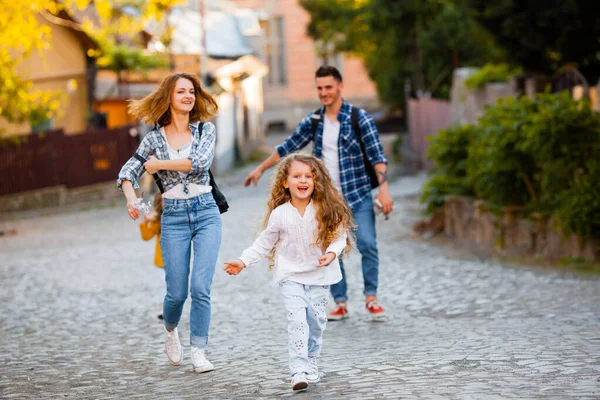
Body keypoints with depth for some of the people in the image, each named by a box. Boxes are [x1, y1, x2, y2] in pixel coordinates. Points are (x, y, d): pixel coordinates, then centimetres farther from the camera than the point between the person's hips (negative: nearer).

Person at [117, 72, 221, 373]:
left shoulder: (205, 130, 3)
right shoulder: (154, 138, 5)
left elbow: (201, 161, -15)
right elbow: (127, 172, 5)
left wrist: (160, 164, -9)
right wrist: (130, 197, -15)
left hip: (206, 213, 0)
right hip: (173, 218, 1)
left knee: (200, 286, -13)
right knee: (177, 292, 0)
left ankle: (198, 350, -4)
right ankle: (170, 330, 33)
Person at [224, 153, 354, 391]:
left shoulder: (326, 211, -8)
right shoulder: (279, 215, -8)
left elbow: (339, 235, -4)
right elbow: (264, 243, 3)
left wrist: (332, 253, -24)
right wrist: (243, 261, -1)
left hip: (319, 275, 2)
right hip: (291, 276, -2)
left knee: (317, 320, 8)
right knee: (297, 320, -14)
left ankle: (310, 361, 28)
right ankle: (299, 371, -18)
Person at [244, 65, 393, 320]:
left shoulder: (359, 118, -6)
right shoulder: (312, 122, 6)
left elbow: (377, 155, -9)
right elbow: (287, 148, 17)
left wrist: (384, 189, -18)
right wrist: (260, 169, 21)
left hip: (358, 194, -3)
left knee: (367, 244, -12)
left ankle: (371, 298, 2)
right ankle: (340, 304, 8)